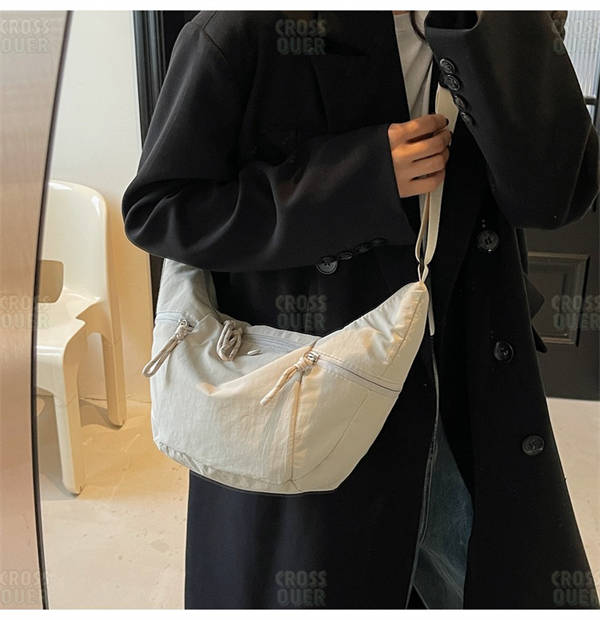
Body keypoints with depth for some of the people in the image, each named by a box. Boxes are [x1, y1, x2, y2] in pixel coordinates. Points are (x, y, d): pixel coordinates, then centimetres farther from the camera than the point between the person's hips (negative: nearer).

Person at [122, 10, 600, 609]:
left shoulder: (495, 35, 1)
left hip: (465, 416, 5)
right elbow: (153, 208, -13)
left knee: (515, 584, 20)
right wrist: (361, 179, -21)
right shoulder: (248, 28, -13)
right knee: (305, 599, 16)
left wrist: (486, 22, -19)